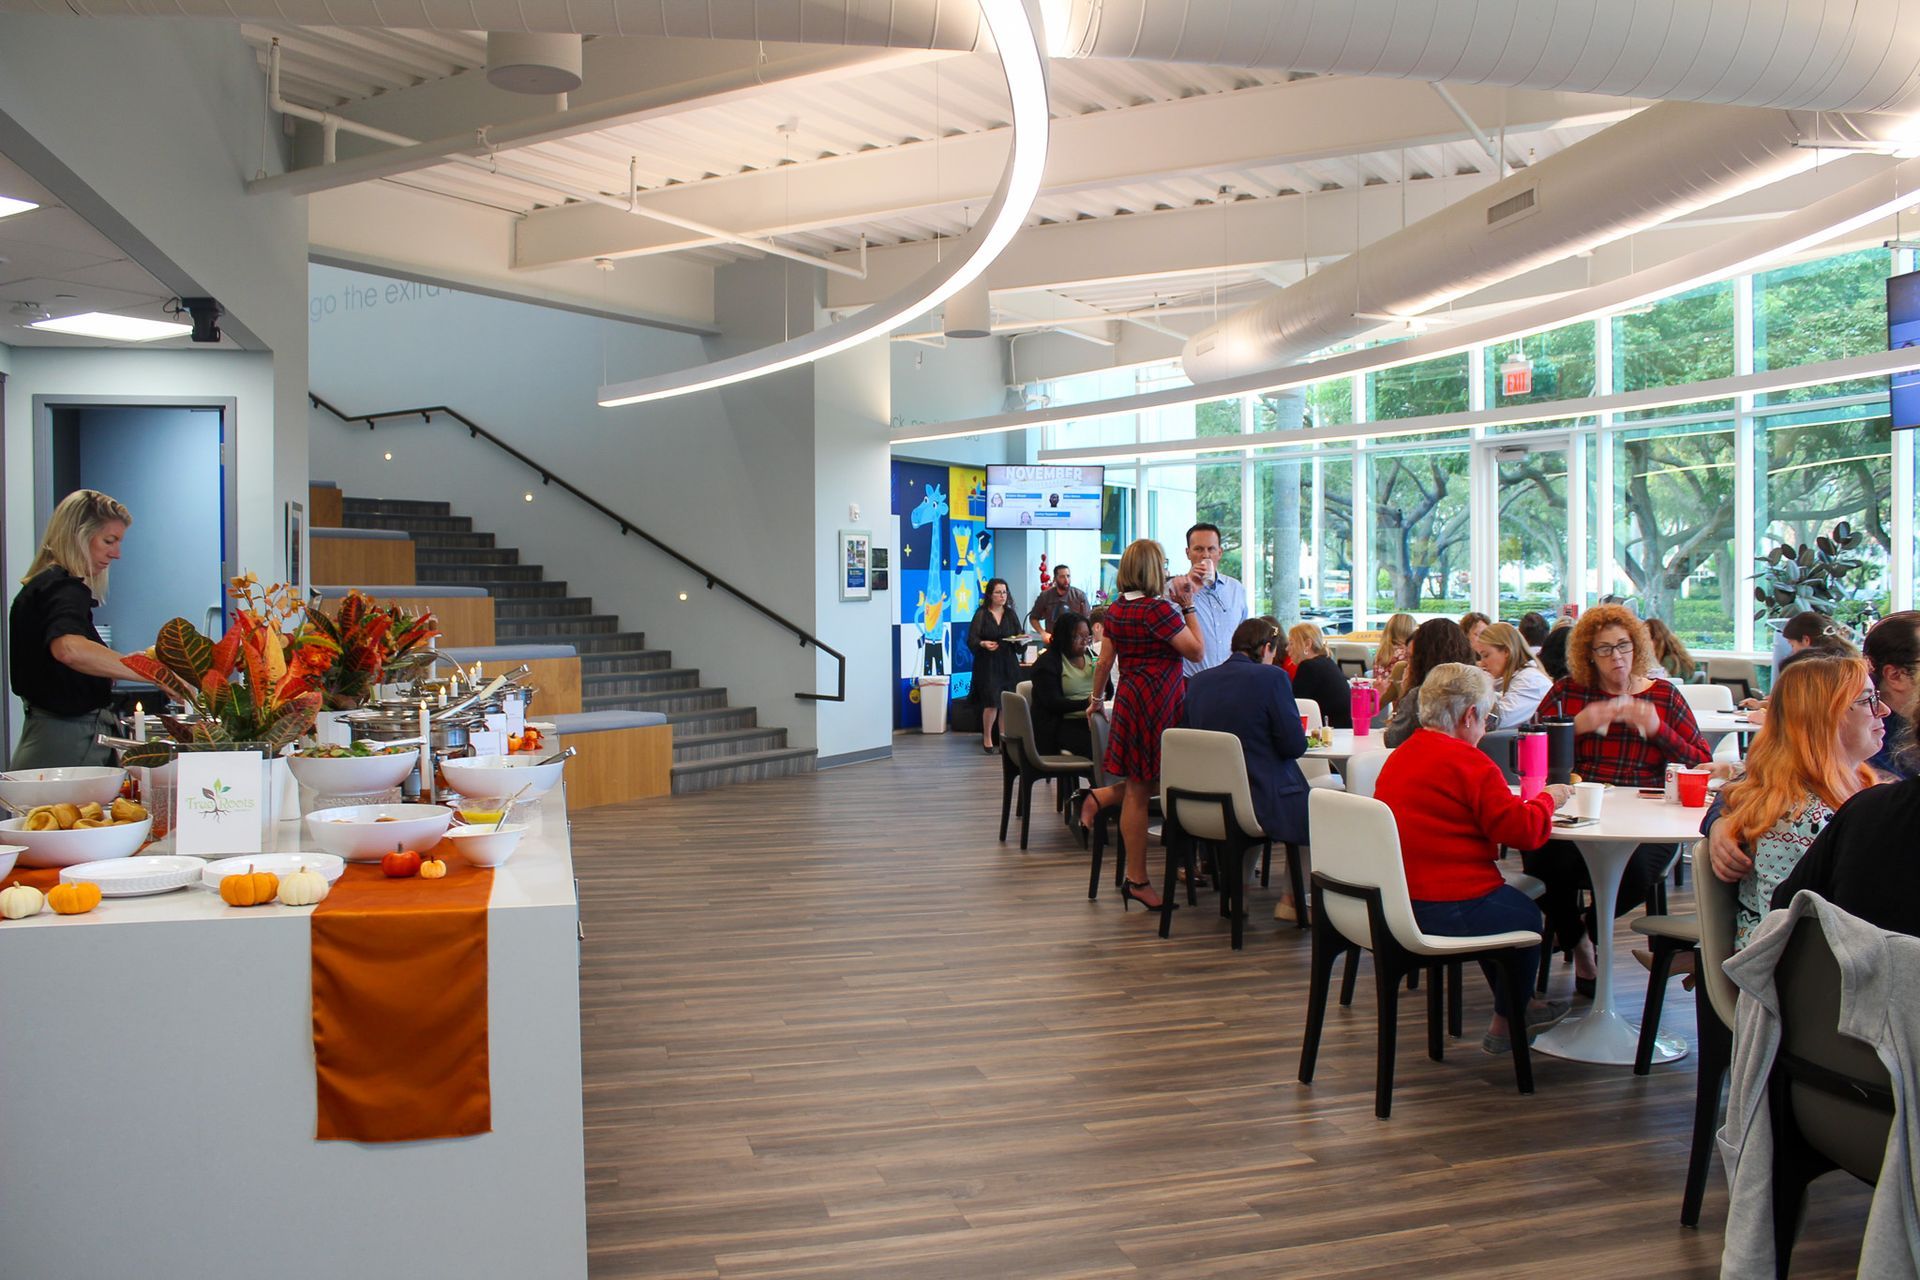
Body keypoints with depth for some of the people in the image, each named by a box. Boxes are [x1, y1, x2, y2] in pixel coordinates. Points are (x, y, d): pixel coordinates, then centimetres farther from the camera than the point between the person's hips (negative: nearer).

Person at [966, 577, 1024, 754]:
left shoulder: (1011, 614, 11)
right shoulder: (981, 614, 0)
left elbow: (1020, 637, 10)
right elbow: (971, 639, -6)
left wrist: (1017, 640, -13)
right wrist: (983, 644, -26)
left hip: (1008, 665, 4)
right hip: (987, 664, -3)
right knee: (992, 703, -11)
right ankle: (987, 739, 6)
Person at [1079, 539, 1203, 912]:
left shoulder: (1116, 610, 8)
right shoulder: (1159, 609, -15)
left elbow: (1104, 662, 12)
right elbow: (1196, 650, -10)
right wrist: (1188, 606, -4)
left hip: (1130, 699, 8)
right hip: (1157, 705, -8)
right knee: (1140, 789, -1)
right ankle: (1137, 881, 6)